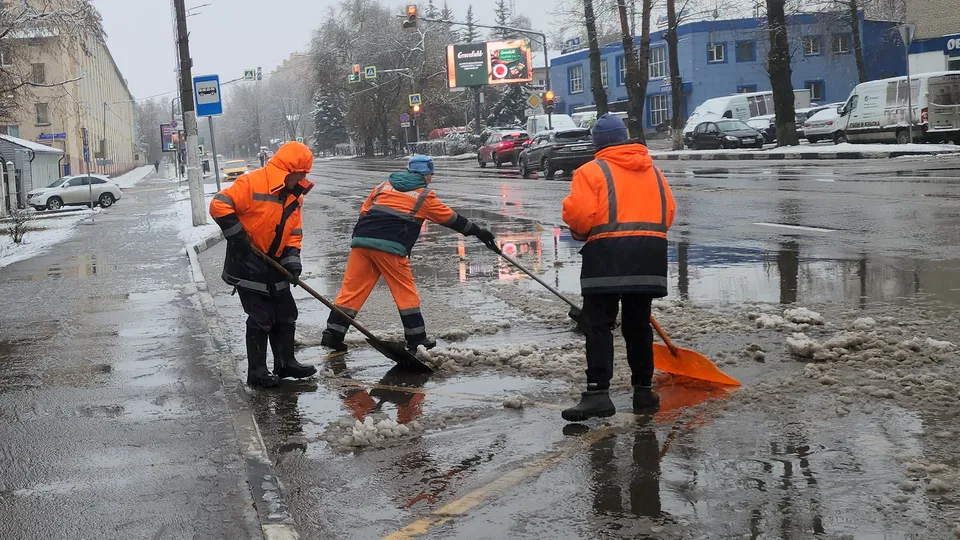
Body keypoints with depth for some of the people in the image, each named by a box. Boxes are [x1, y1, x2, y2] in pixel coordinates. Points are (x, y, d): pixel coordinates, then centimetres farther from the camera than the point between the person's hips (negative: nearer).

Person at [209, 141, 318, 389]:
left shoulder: (294, 195, 6)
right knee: (260, 319, -4)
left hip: (274, 264, 8)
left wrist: (292, 259, -5)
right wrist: (236, 235, -23)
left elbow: (294, 231, 9)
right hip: (247, 264, -8)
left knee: (286, 316, 13)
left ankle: (286, 363, 26)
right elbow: (219, 205, -22)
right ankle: (257, 372, 7)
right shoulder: (252, 183, -19)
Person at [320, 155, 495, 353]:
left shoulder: (384, 186, 22)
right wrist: (478, 231, 26)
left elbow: (364, 211, 22)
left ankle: (332, 334, 3)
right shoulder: (424, 195, 9)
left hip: (361, 240, 5)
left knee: (351, 289, 6)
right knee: (406, 292, 7)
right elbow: (451, 218, 16)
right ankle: (416, 338, 11)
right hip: (389, 247, -5)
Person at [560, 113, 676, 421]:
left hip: (607, 256, -5)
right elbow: (668, 212, 14)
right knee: (639, 324, 15)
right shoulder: (653, 171, 16)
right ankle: (644, 390, 20)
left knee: (598, 324, -4)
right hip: (650, 253, 6)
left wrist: (583, 233, 9)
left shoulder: (592, 171, -2)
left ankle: (598, 393, -14)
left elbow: (578, 212, -11)